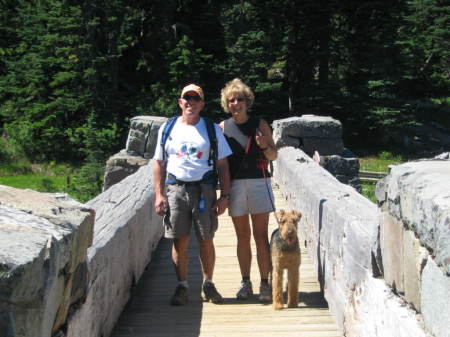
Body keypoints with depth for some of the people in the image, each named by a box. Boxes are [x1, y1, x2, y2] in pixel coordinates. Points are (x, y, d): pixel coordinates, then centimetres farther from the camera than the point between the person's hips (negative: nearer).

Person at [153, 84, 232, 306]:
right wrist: (159, 194, 1)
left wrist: (224, 195, -1)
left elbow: (222, 165, 6)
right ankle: (181, 286, 10)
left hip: (204, 189, 0)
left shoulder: (213, 129, 7)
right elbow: (159, 164, 10)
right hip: (176, 188, 1)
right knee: (179, 241, 0)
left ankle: (208, 284, 17)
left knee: (206, 240, 3)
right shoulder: (167, 129, 9)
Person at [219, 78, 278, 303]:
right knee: (242, 236, 7)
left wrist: (264, 146, -14)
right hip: (234, 185, 2)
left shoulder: (259, 124, 3)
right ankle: (245, 283, 14)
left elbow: (273, 156, 6)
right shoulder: (223, 128, 6)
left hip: (258, 182, -2)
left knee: (261, 235, -4)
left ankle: (265, 284, -1)